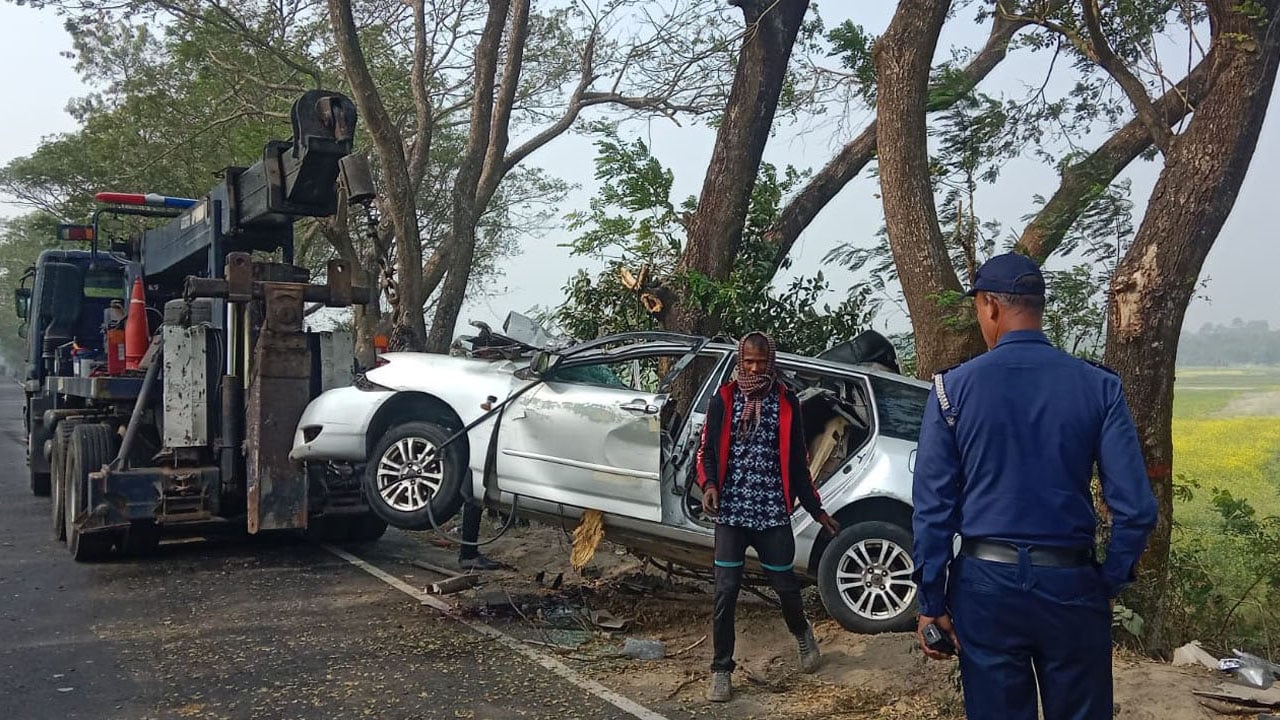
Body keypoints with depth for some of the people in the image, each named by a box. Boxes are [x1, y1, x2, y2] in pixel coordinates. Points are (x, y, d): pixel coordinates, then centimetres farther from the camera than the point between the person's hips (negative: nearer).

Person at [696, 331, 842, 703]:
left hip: (773, 512, 1)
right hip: (731, 512, 0)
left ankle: (803, 634, 41)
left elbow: (798, 461, 10)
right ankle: (721, 670, 11)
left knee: (785, 585, 10)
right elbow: (707, 451, 3)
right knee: (726, 591, -1)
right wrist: (708, 484, -17)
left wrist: (816, 509, 11)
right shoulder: (723, 400, 2)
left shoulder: (786, 402, 5)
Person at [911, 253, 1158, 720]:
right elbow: (1136, 507, -7)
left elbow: (932, 506, -7)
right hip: (1071, 584, 1)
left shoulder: (953, 388, -7)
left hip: (986, 582, 0)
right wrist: (1110, 582, 7)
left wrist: (931, 601, -1)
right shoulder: (1098, 386, -4)